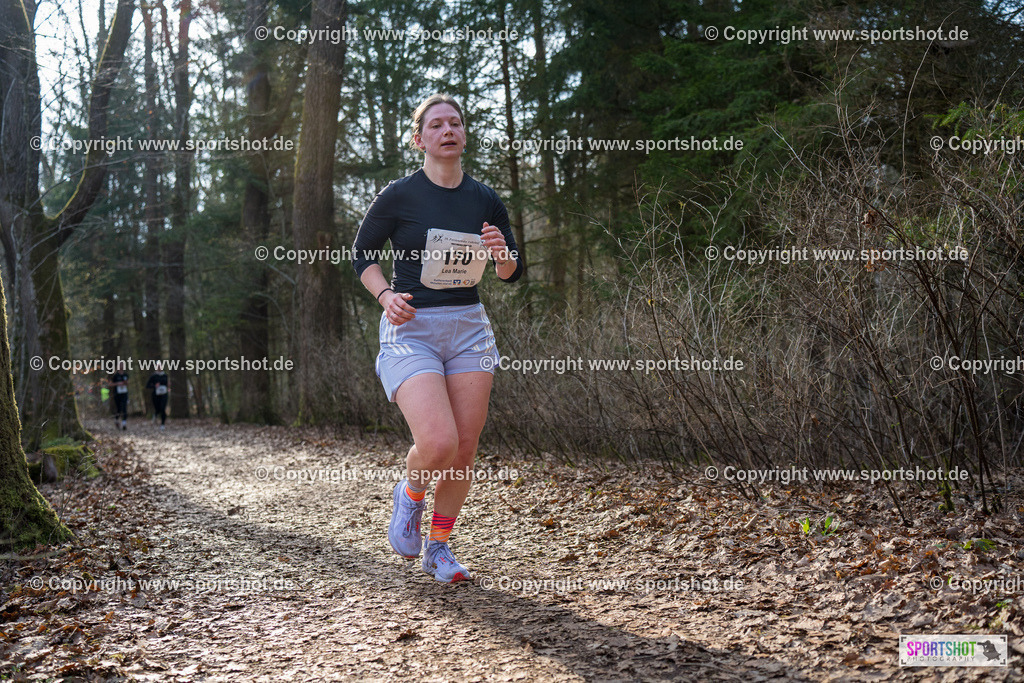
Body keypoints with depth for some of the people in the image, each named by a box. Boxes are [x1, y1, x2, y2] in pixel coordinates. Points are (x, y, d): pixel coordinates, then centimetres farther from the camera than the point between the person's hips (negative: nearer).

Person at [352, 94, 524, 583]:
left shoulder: (486, 201, 6)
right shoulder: (398, 196, -5)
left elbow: (513, 274, 13)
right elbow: (361, 254, 7)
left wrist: (502, 253, -10)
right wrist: (385, 295, -11)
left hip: (468, 327, 4)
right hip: (411, 328, -4)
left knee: (465, 450, 2)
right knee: (438, 443, -20)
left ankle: (438, 548, 22)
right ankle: (409, 494, 16)